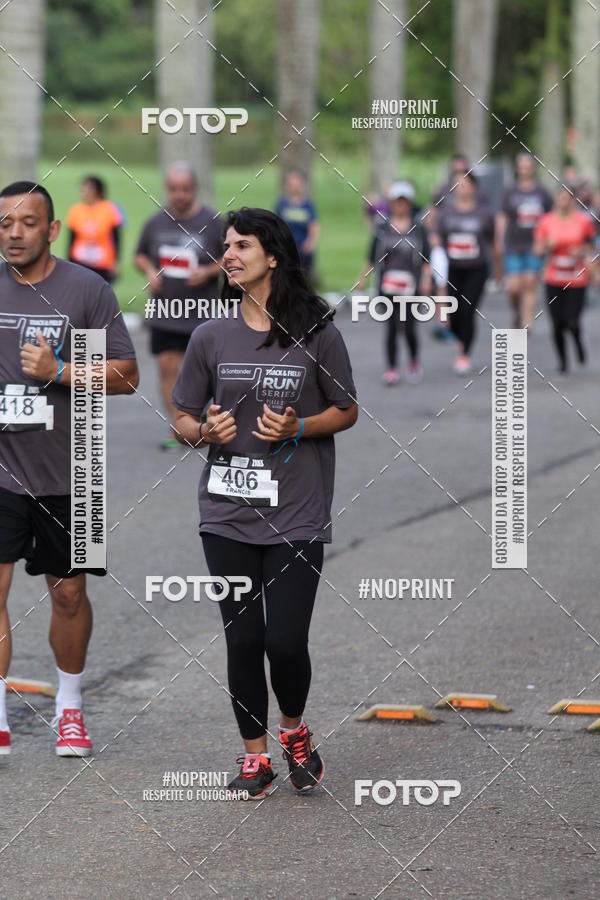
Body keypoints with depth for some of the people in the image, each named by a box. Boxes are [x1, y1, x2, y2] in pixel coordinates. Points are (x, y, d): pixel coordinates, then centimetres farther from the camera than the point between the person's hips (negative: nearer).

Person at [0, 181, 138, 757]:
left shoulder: (87, 290, -4)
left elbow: (126, 376, -5)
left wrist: (58, 371, -17)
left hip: (66, 472, -1)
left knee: (68, 592, 11)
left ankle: (69, 708, 30)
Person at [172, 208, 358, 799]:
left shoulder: (317, 334, -3)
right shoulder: (211, 337, 4)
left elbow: (346, 412, 6)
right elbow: (182, 420, 11)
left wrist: (297, 429, -12)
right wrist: (205, 431, -12)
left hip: (296, 518, -2)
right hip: (228, 515, 3)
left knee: (285, 641, -7)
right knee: (242, 640, 5)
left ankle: (294, 730, 23)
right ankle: (255, 757, 19)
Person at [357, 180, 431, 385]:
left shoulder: (417, 229, 4)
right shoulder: (383, 230, 6)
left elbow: (426, 258, 5)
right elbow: (372, 257, 11)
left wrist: (426, 280, -5)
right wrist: (362, 279, 10)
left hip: (411, 286, -1)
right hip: (387, 287, 1)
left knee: (409, 328, -2)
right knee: (391, 328, -2)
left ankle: (414, 361, 23)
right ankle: (391, 368, 4)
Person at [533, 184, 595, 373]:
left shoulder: (584, 221, -2)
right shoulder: (546, 221, 0)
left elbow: (590, 246, 10)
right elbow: (538, 249, 5)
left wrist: (581, 251, -10)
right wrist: (548, 246, -16)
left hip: (577, 279, -1)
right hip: (554, 280, 1)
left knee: (572, 322, -8)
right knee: (557, 324, 1)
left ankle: (578, 341, 28)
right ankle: (563, 360, 21)